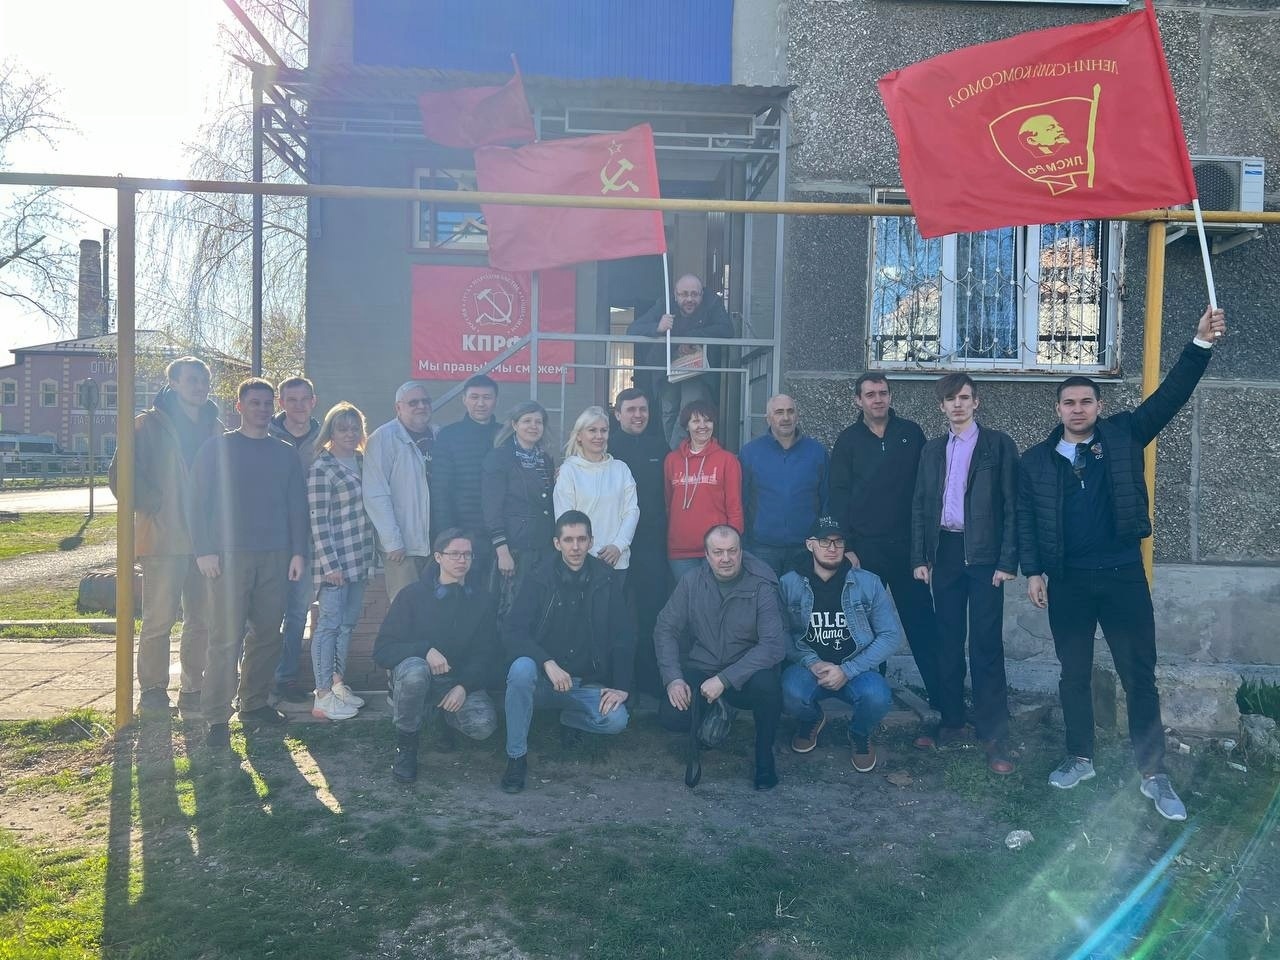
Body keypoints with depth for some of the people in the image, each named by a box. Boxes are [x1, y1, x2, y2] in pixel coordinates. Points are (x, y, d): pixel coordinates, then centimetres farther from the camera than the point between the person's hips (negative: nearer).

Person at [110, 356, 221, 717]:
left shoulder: (214, 428, 13)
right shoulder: (150, 424, -2)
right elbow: (123, 473, -6)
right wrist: (152, 505, -8)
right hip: (164, 538, -5)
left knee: (202, 620, 8)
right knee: (159, 619, 0)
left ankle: (193, 689, 19)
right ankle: (152, 690, 12)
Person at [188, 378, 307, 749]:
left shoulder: (285, 453, 13)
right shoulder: (218, 448, 4)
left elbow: (297, 506, 12)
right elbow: (198, 502, 0)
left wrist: (297, 551, 4)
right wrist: (204, 550, -8)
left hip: (275, 556, 4)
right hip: (229, 553, -3)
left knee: (267, 634, 6)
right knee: (226, 638, -7)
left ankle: (255, 704, 18)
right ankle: (217, 717, -2)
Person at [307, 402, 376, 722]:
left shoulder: (363, 461, 12)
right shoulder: (321, 468, -10)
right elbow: (318, 520, -13)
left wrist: (372, 554, 15)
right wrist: (330, 564, -16)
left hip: (360, 558, 7)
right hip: (334, 559, -7)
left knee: (348, 623, 13)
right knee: (329, 623, -3)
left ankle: (338, 684, 23)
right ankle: (323, 696, 3)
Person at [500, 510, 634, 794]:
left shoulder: (606, 581, -1)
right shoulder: (540, 579, -5)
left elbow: (623, 637, 2)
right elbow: (512, 631, -14)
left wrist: (622, 686, -8)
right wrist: (549, 663, -28)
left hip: (589, 684, 1)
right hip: (544, 680, -1)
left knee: (616, 720, -26)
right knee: (522, 668, -34)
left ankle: (568, 718, 10)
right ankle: (516, 757, -17)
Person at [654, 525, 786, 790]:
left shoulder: (761, 587, -13)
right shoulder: (693, 582, -4)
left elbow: (773, 645, -21)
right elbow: (665, 629, -1)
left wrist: (724, 679, -27)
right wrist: (673, 678, -15)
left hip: (746, 672, -2)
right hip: (699, 669, 2)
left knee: (767, 683, -35)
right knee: (671, 716, -24)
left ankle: (764, 755, -7)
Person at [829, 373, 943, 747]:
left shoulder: (911, 434, 6)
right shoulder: (848, 440, 5)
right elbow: (838, 495, 2)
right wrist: (846, 546, -4)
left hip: (907, 547, 0)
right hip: (864, 548, 1)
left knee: (922, 625, -2)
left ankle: (942, 704, 1)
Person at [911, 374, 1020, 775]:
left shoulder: (998, 444, 1)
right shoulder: (932, 450, 13)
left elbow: (1011, 505, -3)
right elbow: (920, 506, 13)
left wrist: (1007, 561, -10)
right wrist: (920, 557, 5)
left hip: (983, 554, -4)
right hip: (944, 553, 4)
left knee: (986, 645, -5)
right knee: (948, 641, 9)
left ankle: (994, 735, 1)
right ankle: (951, 721, 20)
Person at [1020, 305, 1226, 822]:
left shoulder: (1123, 434, 3)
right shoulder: (1036, 460, 4)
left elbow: (1170, 395, -5)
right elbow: (1026, 519, 4)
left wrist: (1201, 343, -17)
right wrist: (1033, 571, -3)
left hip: (1123, 575, -1)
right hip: (1067, 581, 1)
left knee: (1139, 675, 3)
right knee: (1074, 674, 11)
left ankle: (1154, 775, 14)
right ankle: (1080, 759, 27)